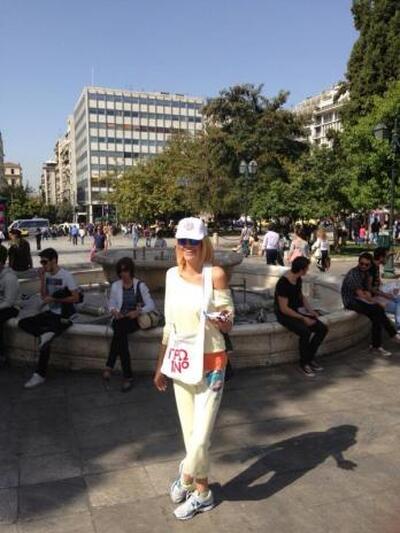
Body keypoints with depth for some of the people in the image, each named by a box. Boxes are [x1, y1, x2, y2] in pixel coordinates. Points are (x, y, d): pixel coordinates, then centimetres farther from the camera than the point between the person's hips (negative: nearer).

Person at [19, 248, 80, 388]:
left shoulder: (66, 276, -13)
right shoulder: (46, 275, 6)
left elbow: (76, 298, -15)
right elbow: (44, 297, 4)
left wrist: (53, 299, -16)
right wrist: (42, 279, -7)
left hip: (63, 316, -7)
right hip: (51, 313, 7)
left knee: (45, 340, -23)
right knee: (23, 323, -6)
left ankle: (40, 375, -10)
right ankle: (45, 334, -21)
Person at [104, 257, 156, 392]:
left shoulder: (140, 285, 4)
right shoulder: (115, 286, 13)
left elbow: (151, 305, 0)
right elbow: (111, 304, 17)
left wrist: (138, 311, -18)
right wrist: (113, 311, -7)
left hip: (134, 319, -2)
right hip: (120, 319, 2)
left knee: (120, 328, -36)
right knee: (120, 331, -34)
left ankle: (109, 366, -29)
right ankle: (128, 376, -32)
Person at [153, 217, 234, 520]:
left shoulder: (216, 274, -12)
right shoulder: (172, 275, 2)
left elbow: (228, 324, -10)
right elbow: (169, 325, 9)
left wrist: (223, 321, -34)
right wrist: (160, 365, 13)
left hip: (211, 363, -4)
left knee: (201, 435, -2)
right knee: (190, 432, 13)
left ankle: (186, 479, 29)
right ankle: (202, 493, 34)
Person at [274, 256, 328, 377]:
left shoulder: (298, 279, 3)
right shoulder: (283, 283, -24)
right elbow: (284, 309, -23)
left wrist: (311, 311, 3)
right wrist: (303, 318, -21)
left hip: (298, 311, 8)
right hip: (285, 315, -8)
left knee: (322, 329, -7)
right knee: (306, 332, -31)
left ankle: (309, 358, 6)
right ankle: (304, 363, -9)